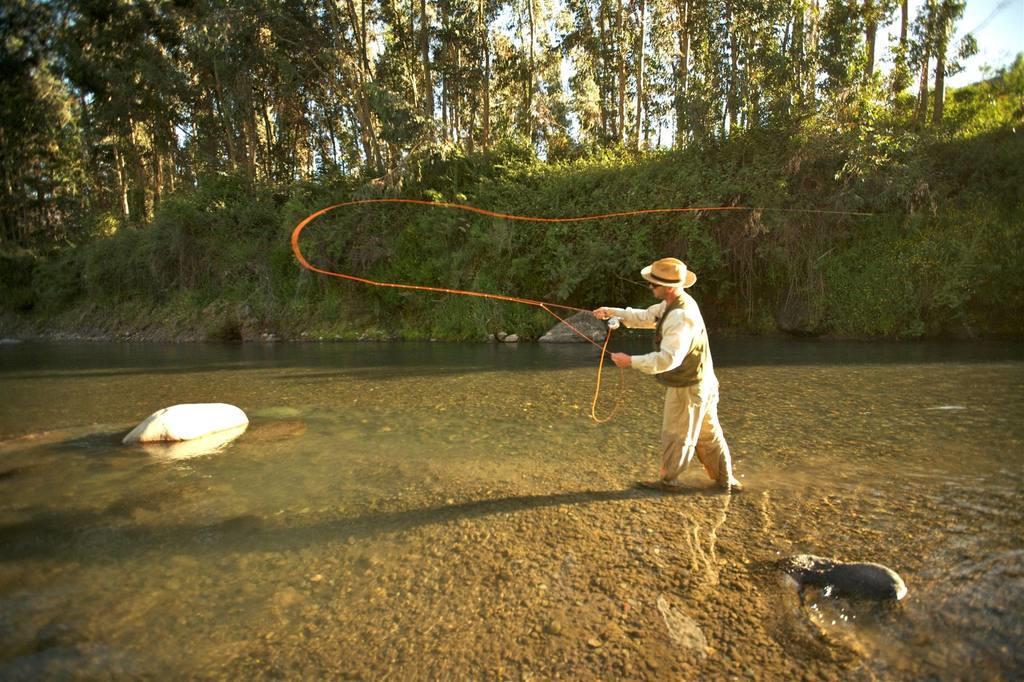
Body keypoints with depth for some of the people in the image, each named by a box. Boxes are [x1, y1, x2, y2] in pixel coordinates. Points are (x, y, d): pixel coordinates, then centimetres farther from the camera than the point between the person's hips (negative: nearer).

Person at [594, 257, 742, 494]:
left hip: (687, 388, -10)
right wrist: (613, 312, 5)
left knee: (676, 436, 9)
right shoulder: (673, 303, 3)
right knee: (708, 433, 20)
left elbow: (669, 359, -36)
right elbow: (646, 317, 15)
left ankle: (667, 481, 27)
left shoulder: (681, 317, -30)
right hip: (702, 384, 10)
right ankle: (725, 480, 33)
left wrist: (631, 361, -31)